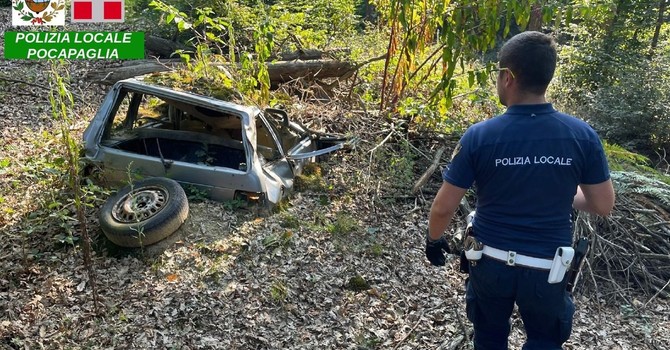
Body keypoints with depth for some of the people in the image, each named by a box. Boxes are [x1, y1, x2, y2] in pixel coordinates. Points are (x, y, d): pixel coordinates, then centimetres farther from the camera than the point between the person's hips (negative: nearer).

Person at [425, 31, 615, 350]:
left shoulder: (479, 136, -18)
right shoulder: (582, 135, -13)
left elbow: (443, 207, -12)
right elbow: (603, 206, -3)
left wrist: (433, 239, 7)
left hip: (490, 262, 0)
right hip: (547, 269, 1)